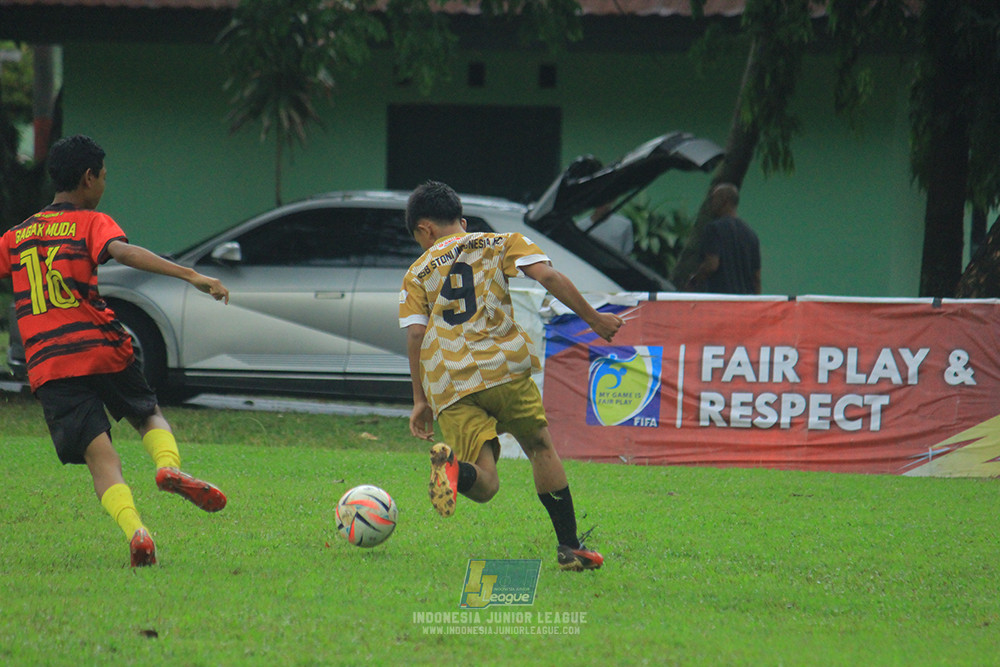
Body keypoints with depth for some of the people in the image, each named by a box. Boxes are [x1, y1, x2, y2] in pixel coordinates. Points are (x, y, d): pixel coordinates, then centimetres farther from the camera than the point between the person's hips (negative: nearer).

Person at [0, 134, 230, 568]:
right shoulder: (92, 223, 2)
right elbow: (122, 252, -17)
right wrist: (190, 276, -26)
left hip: (46, 366, 2)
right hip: (103, 350, -2)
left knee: (99, 454, -4)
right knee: (150, 415, 21)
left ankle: (134, 530, -28)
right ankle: (169, 464, -12)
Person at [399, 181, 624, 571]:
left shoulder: (418, 272, 19)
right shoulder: (500, 244, 18)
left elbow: (415, 335, 9)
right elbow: (547, 276, 2)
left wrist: (420, 400, 12)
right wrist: (593, 319, 7)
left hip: (448, 385, 1)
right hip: (502, 365, -1)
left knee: (485, 484, -1)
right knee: (540, 448, 18)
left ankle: (451, 463, -36)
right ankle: (569, 547, 11)